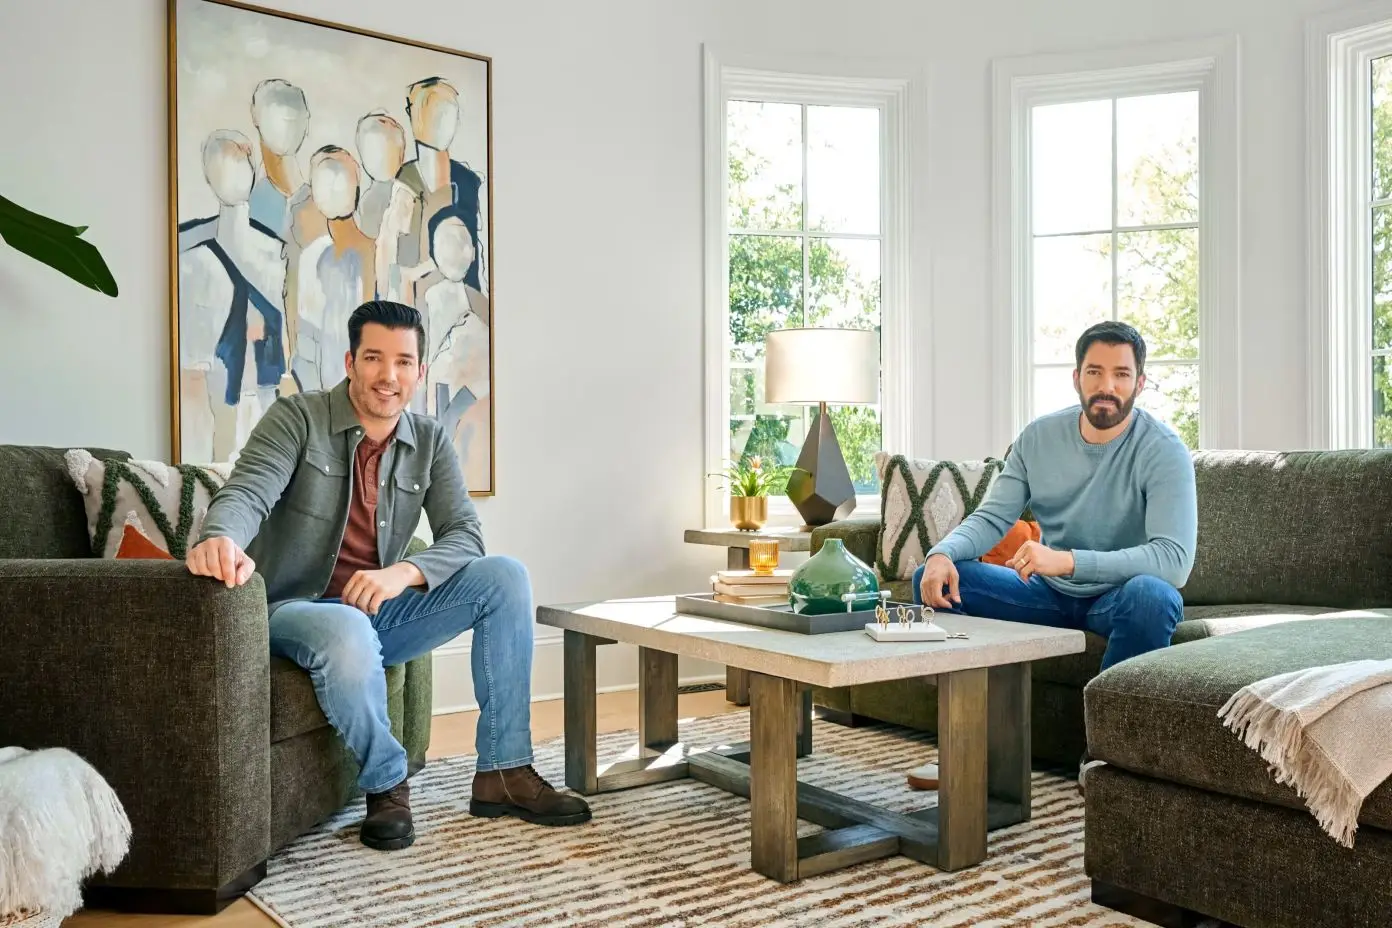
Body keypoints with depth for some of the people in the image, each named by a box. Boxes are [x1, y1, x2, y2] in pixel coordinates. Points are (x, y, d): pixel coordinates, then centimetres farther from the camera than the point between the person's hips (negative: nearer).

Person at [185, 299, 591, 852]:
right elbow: (247, 493, -25)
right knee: (349, 632, -40)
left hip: (380, 610, 5)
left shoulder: (429, 443, 4)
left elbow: (464, 536, -5)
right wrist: (221, 538, -51)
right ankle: (386, 784, -13)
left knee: (504, 577, -14)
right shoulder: (296, 419, -9)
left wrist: (405, 572, -27)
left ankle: (503, 773, -12)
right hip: (294, 610, -5)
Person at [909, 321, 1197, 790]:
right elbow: (991, 518, -4)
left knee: (1151, 595, -40)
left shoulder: (1163, 450, -18)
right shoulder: (1039, 437, -3)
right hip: (1049, 594, 4)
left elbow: (1174, 558, -30)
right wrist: (943, 553, -28)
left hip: (1117, 597, -4)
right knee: (933, 578, -12)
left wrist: (1068, 560, -42)